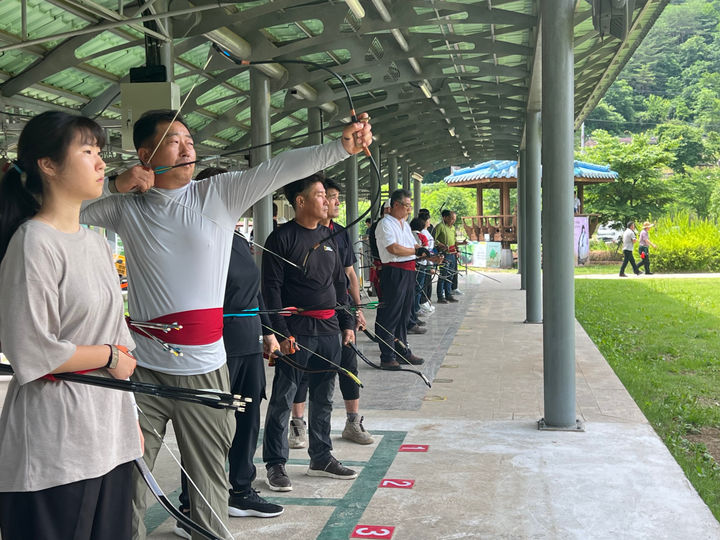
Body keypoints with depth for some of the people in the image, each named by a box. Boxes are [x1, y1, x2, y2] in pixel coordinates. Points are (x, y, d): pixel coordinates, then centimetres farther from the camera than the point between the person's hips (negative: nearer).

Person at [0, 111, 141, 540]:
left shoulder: (96, 242, 11)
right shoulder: (35, 243, -14)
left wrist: (131, 420, 16)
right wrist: (109, 356, -8)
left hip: (110, 435, 8)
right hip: (55, 442, -8)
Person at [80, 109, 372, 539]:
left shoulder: (220, 193, 2)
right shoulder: (126, 206, 4)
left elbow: (282, 167, -8)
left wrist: (343, 146, -19)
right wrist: (114, 185, -9)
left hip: (205, 371, 1)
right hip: (143, 371, 0)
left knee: (210, 486, 10)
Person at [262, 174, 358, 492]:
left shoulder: (328, 237, 14)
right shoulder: (282, 238, -7)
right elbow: (271, 289, -11)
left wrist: (347, 323, 13)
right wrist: (281, 333, -16)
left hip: (329, 329, 7)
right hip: (297, 330, -7)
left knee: (324, 397, 14)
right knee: (283, 398, 0)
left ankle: (321, 458, 25)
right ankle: (275, 463, 10)